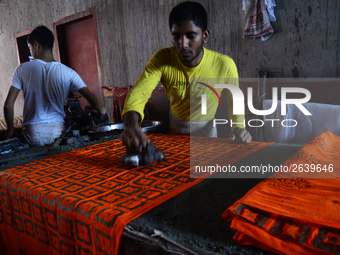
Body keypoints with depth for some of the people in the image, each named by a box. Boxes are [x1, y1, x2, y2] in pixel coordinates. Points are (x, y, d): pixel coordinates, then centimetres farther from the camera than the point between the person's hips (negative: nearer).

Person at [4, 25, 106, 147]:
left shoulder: (22, 69, -3)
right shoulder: (68, 73, -3)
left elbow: (8, 105, -3)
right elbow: (92, 99, -9)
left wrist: (10, 129, 12)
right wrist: (102, 111, 9)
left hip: (33, 135, 0)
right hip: (57, 133, 1)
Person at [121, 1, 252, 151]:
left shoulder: (224, 65, -25)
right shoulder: (162, 59, -24)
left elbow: (234, 101, -10)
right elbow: (139, 92, -35)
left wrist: (238, 128, -28)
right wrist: (131, 123, -55)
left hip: (206, 129, -1)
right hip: (175, 128, 1)